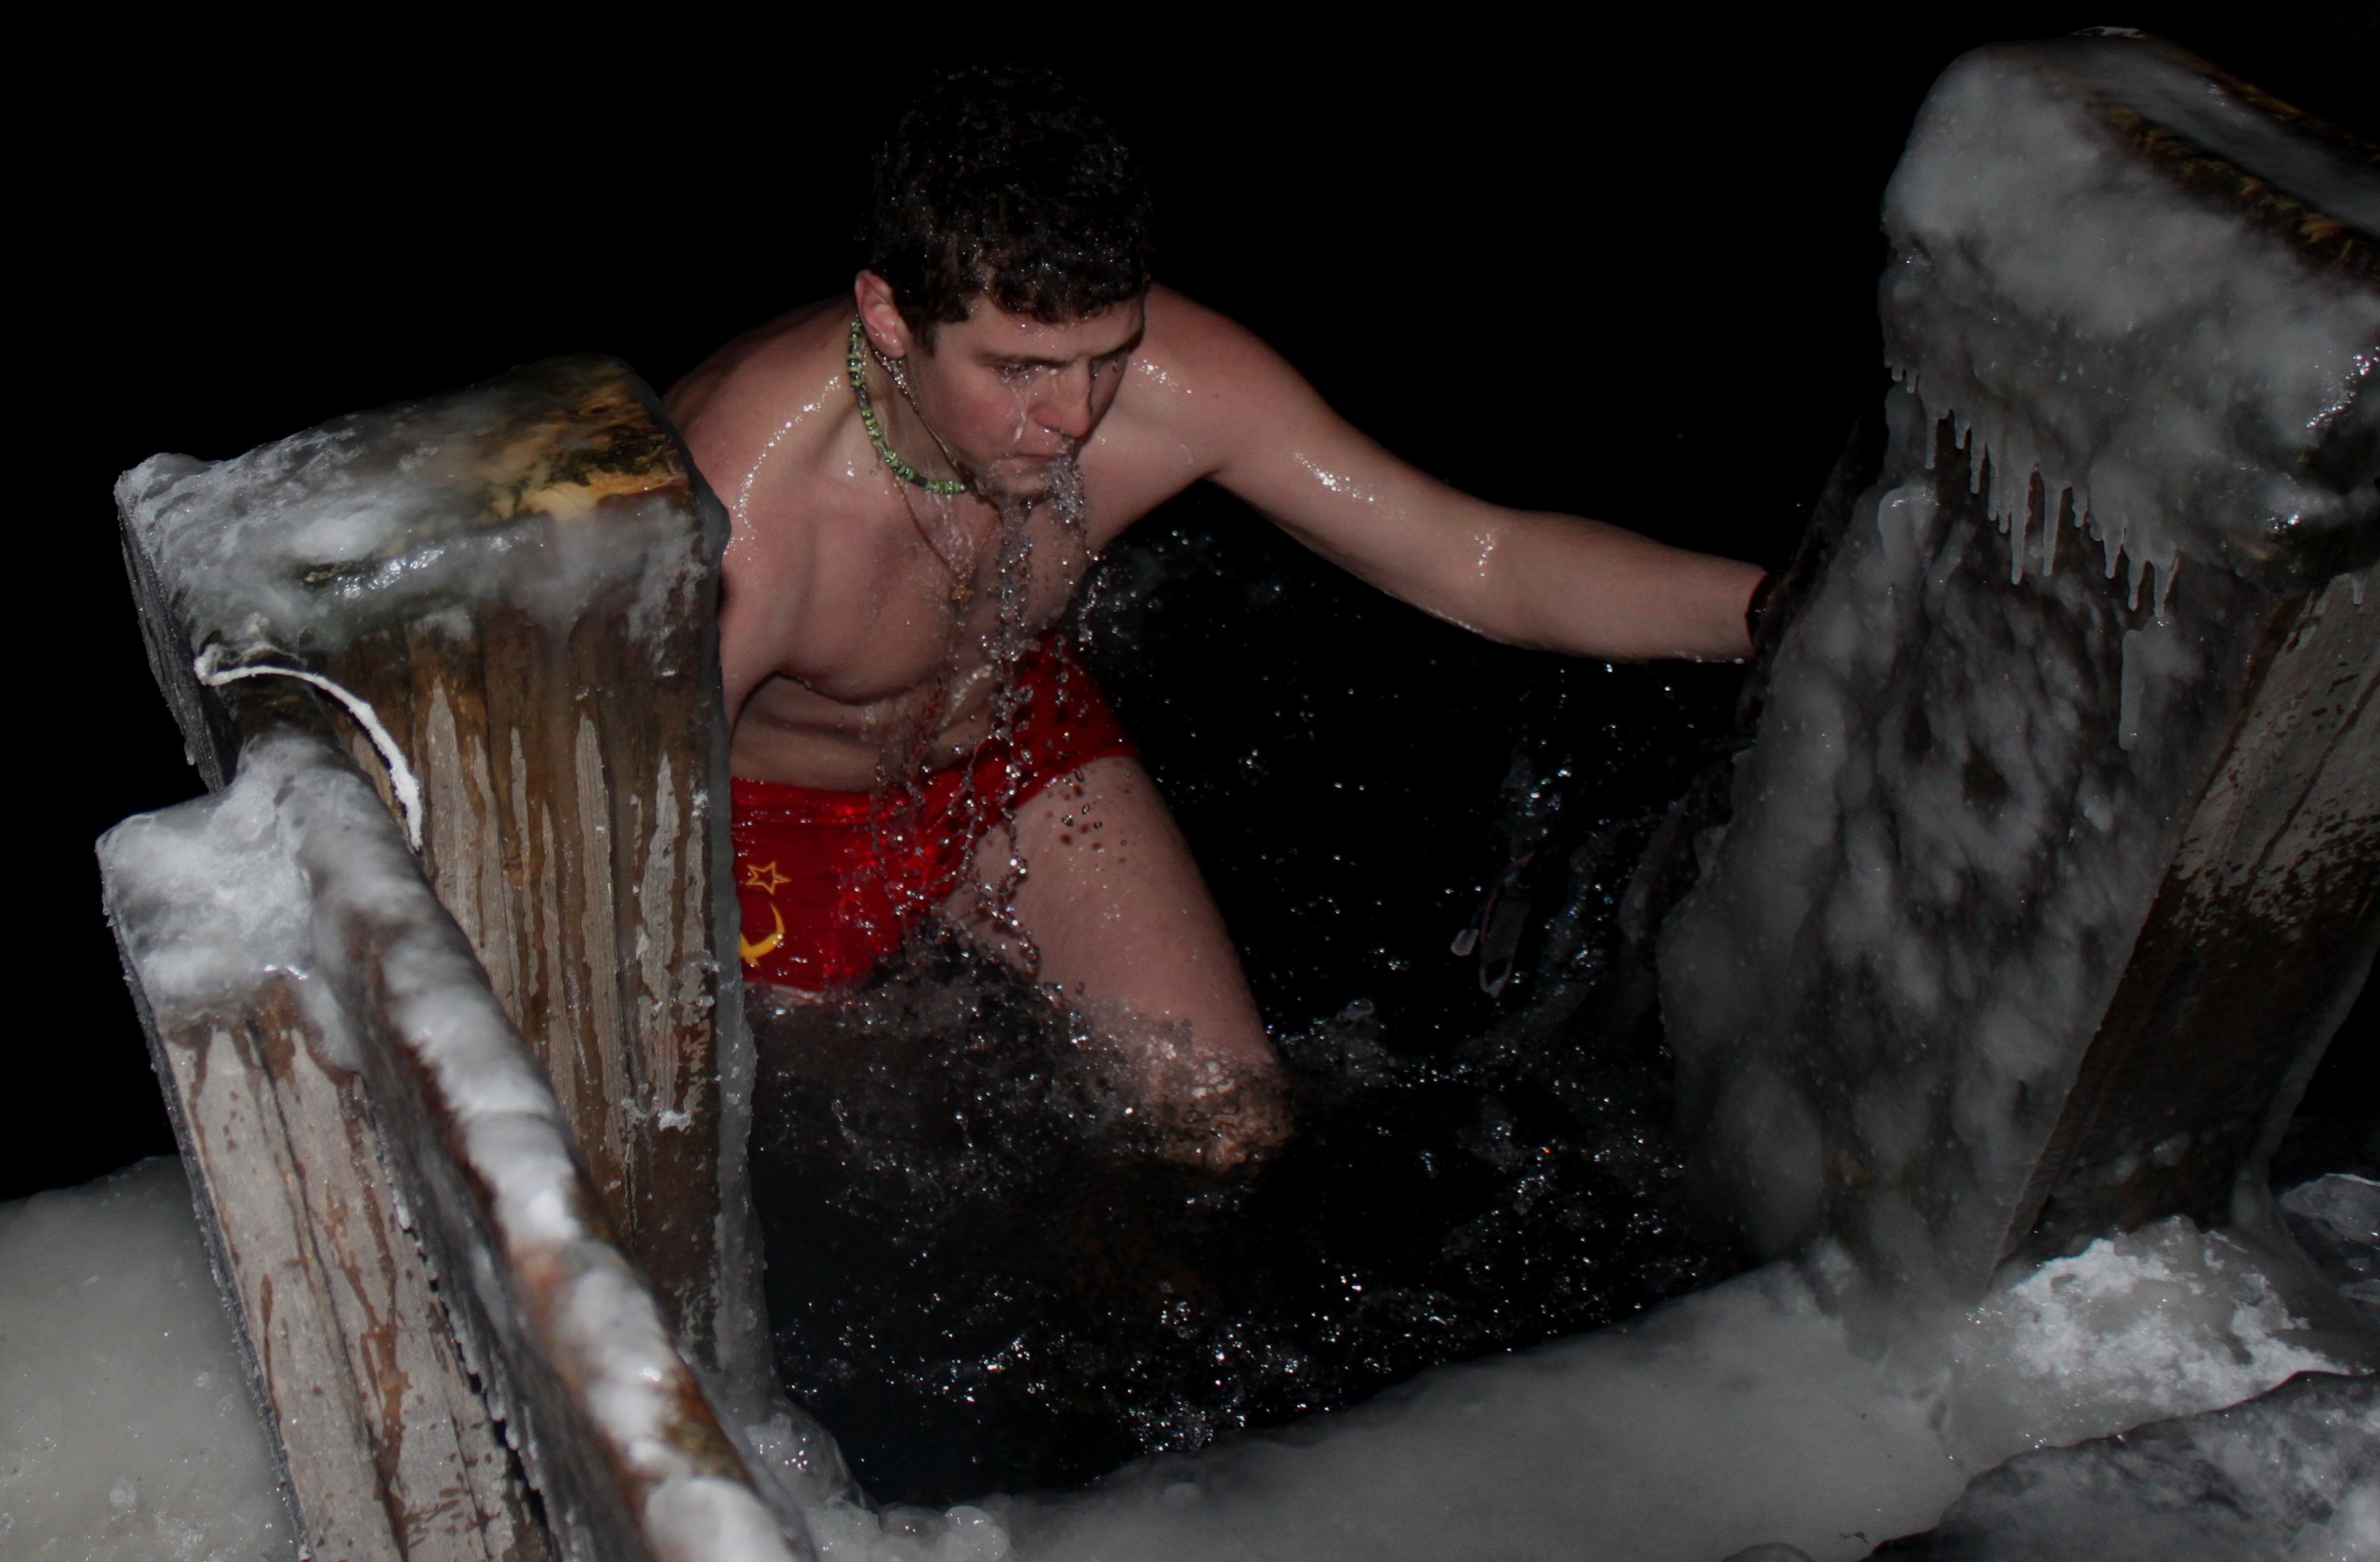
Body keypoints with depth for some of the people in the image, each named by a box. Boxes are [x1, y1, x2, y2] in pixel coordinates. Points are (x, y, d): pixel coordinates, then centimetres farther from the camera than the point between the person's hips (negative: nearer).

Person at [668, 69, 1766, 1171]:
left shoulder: (1170, 381, -29)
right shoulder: (735, 526, -41)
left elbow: (1484, 562, -23)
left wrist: (1782, 609, -34)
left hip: (1005, 734, 4)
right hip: (774, 796, -3)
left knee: (1234, 1129, 1)